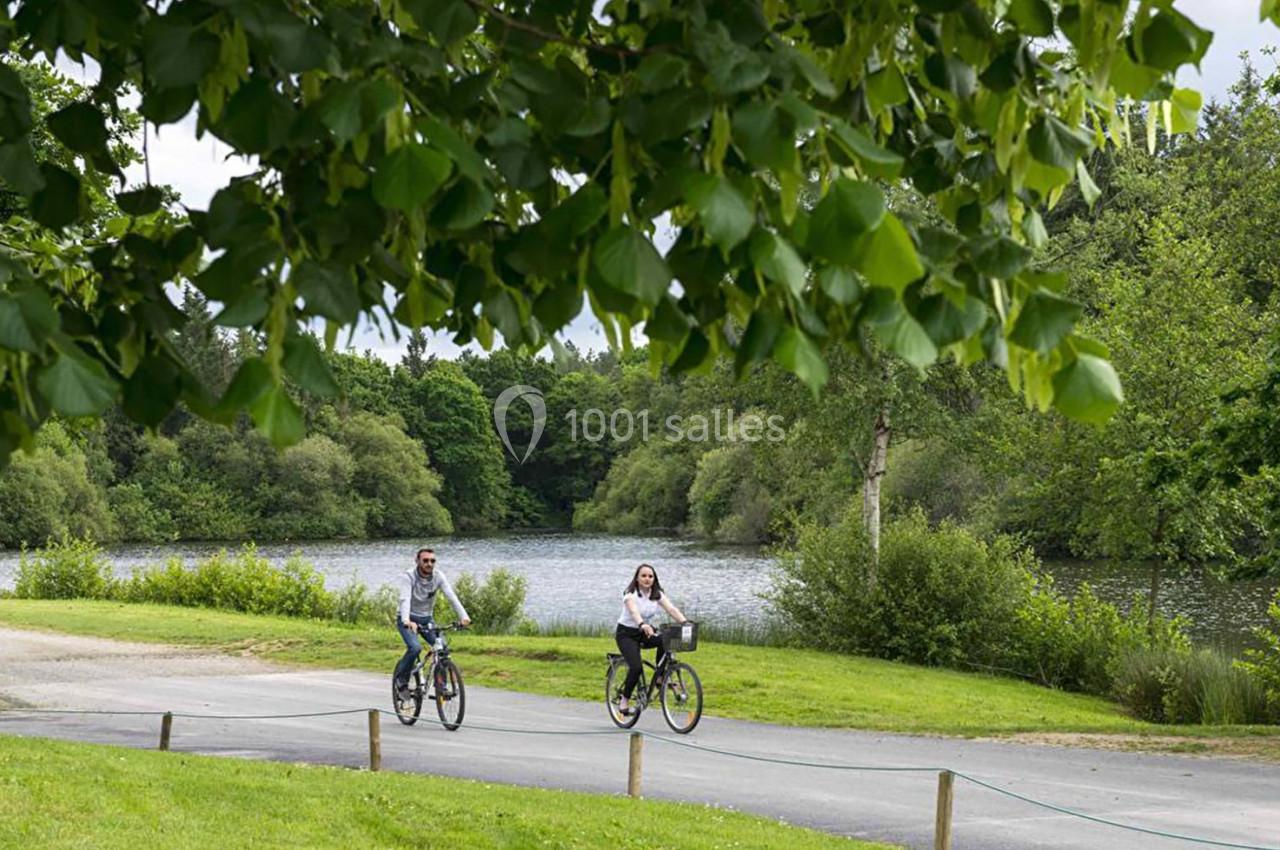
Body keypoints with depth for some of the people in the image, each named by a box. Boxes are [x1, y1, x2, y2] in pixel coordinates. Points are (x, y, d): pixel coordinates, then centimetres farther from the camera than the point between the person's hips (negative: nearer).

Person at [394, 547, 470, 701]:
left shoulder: (438, 576, -10)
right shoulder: (408, 577, -20)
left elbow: (451, 596, -21)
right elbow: (405, 599, -35)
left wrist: (463, 616, -36)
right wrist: (407, 621, -53)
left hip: (426, 619, 4)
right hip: (408, 620, -4)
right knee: (415, 647, -28)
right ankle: (401, 680, -5)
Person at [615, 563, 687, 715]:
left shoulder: (657, 594, -2)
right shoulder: (630, 594, -18)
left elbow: (671, 609, -17)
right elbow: (634, 611, -38)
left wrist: (685, 622, -36)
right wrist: (642, 625, -59)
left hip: (645, 633, 5)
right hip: (626, 633, -5)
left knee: (665, 641, -28)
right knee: (636, 667, -24)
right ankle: (624, 701, -5)